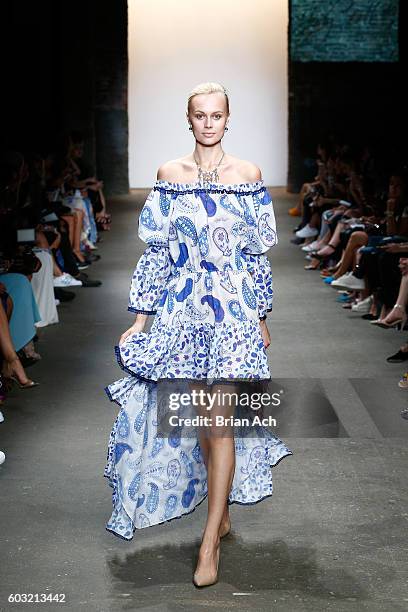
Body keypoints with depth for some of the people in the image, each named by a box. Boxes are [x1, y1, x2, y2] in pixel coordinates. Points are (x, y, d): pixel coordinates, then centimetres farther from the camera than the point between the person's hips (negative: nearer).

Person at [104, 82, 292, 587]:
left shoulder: (248, 174, 3)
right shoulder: (169, 174, 6)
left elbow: (258, 252, 6)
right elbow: (156, 251, 6)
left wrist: (262, 318, 7)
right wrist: (140, 318, 3)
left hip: (232, 311, -2)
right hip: (182, 312, 2)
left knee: (218, 421, -7)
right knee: (201, 418, 10)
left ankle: (210, 542, 0)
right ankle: (222, 514, 30)